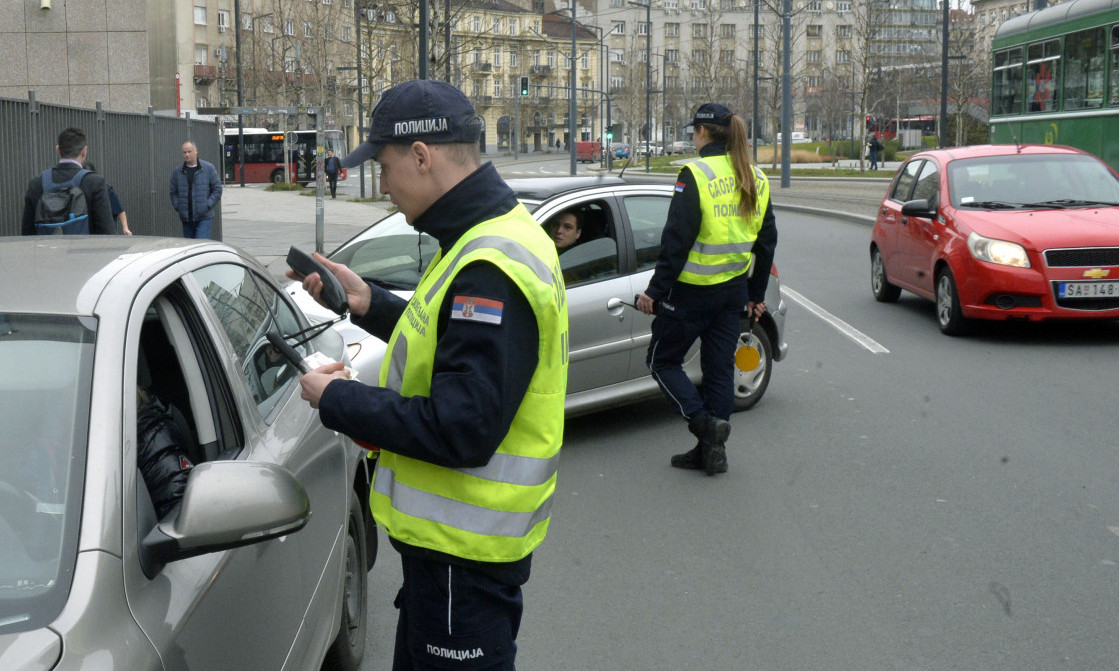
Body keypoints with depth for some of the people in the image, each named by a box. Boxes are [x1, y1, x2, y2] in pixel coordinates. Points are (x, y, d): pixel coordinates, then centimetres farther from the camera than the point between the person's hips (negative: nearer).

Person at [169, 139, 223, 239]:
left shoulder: (209, 168, 0)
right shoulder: (177, 172, 8)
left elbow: (217, 189, 1)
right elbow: (173, 192, 15)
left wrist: (208, 205, -8)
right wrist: (177, 206, -1)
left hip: (204, 216, -4)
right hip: (186, 218, 4)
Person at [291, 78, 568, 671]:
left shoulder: (490, 269, -27)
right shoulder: (497, 232, 7)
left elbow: (461, 431, -30)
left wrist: (337, 400, -19)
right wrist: (368, 304, 11)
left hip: (465, 549, -11)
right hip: (447, 531, 11)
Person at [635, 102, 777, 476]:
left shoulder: (696, 175, -14)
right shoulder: (756, 179, 8)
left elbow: (677, 239, -17)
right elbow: (766, 241, 13)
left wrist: (655, 290, -12)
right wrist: (757, 294, 21)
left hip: (694, 290, -7)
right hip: (734, 289, 7)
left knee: (662, 360, 7)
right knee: (720, 367, 12)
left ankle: (704, 422, -7)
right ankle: (712, 450, 15)